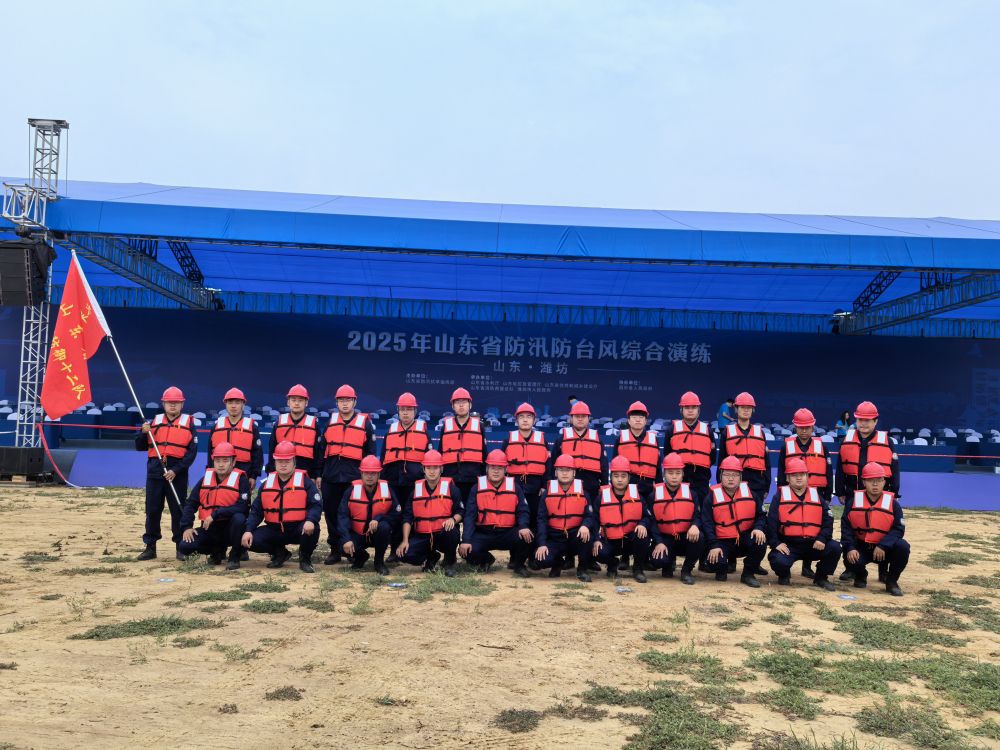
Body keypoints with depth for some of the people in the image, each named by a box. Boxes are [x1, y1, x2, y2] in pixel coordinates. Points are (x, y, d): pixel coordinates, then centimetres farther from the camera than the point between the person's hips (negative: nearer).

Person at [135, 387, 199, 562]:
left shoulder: (188, 423, 3)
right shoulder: (154, 422, 11)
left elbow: (192, 451, -4)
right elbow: (140, 447, 13)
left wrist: (175, 470, -14)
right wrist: (143, 432, -7)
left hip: (177, 473, -2)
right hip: (155, 472, 3)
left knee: (178, 510, 2)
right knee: (152, 509, 5)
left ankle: (181, 546, 12)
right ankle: (150, 547, 15)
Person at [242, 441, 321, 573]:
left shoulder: (304, 481, -3)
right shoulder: (266, 484, 8)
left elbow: (316, 505, -13)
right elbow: (256, 511, 6)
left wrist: (310, 520, -34)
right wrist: (248, 530, -10)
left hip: (297, 530, -4)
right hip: (273, 531, 4)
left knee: (312, 529, -35)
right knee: (252, 541, -19)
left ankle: (305, 559, -2)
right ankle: (280, 553, 12)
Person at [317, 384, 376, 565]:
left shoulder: (364, 423, 4)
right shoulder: (330, 421, 11)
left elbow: (370, 452, 5)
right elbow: (321, 448, 12)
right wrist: (319, 473, 7)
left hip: (354, 477, -3)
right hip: (331, 476, 3)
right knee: (331, 513, 7)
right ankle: (335, 550, 18)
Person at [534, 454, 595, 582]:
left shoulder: (582, 492, 3)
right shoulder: (547, 493, 1)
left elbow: (589, 515, -5)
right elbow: (542, 520, -3)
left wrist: (585, 526, -30)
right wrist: (542, 544, -16)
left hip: (575, 537, 0)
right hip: (554, 539, 0)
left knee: (585, 534, -35)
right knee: (542, 560, -28)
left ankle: (582, 569, -8)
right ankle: (558, 563, 12)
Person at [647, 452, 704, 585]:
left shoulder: (690, 494, 6)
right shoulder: (655, 495, 1)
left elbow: (697, 515, -1)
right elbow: (652, 522, -2)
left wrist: (695, 526, -25)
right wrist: (659, 542, -14)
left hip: (686, 538, 1)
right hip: (665, 539, -1)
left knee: (699, 537, -33)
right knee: (657, 560, -30)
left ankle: (687, 570, -6)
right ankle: (669, 563, 13)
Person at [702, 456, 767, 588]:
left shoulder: (750, 493, 3)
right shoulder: (713, 496, -4)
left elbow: (760, 515, 5)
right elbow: (707, 523, -7)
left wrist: (758, 528, -17)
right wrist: (714, 545, -18)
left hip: (746, 538, 2)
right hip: (723, 543, -2)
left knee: (760, 542, -30)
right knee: (716, 563, -29)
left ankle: (748, 575, -4)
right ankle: (722, 572, 15)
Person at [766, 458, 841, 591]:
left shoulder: (817, 496, 12)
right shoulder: (780, 496, 3)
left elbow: (828, 520, 5)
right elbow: (772, 522, -4)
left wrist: (822, 538, -12)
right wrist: (775, 543, -15)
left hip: (813, 545, 3)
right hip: (788, 545, -3)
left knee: (834, 548, -21)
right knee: (778, 561, -31)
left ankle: (821, 578, 7)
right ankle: (784, 576, 11)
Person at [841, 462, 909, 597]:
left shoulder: (892, 503, -3)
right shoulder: (853, 501, -2)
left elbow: (898, 528, -10)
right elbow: (845, 527, -5)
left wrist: (882, 546, -23)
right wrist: (850, 548, -18)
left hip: (884, 549, 1)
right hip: (861, 547, 0)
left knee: (903, 546, -29)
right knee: (851, 561, -31)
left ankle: (891, 582, -3)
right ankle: (861, 575, 13)